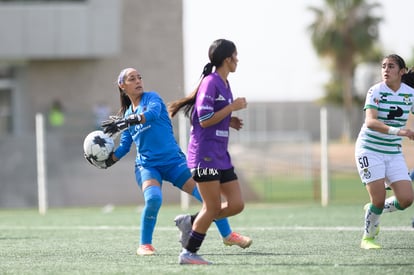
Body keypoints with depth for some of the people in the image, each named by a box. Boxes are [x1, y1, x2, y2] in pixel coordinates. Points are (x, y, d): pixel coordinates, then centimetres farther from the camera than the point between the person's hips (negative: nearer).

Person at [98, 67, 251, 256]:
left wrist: (126, 122, -35)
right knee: (153, 198, -30)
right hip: (147, 165, 1)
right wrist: (107, 160, -3)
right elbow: (124, 147, 15)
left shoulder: (151, 97, 1)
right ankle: (144, 245, -14)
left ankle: (228, 235, 14)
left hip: (173, 160, -1)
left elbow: (153, 113, -24)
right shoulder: (126, 114, 12)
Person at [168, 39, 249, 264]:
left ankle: (190, 222, 14)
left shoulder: (224, 85, 15)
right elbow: (205, 120, -19)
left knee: (236, 205, 2)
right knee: (213, 207, -7)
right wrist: (233, 106, -15)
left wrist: (230, 121, 9)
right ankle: (188, 253, 4)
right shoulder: (210, 83, -13)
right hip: (205, 154, -9)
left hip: (220, 156, 9)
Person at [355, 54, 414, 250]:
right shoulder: (376, 92, -14)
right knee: (379, 199, -12)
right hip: (369, 150, -5)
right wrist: (396, 131, -42)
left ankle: (373, 211, 22)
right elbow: (370, 122, -29)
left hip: (393, 153, 5)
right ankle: (368, 237, 12)